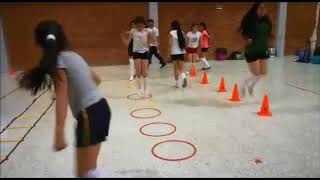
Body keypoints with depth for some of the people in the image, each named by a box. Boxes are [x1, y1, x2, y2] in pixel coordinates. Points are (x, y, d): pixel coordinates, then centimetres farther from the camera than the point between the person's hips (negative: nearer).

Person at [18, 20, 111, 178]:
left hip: (89, 115, -9)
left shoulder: (58, 61, -10)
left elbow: (62, 100, -19)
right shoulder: (73, 56, 13)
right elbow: (97, 79, 24)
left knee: (85, 173, 3)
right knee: (88, 168, 21)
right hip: (101, 108, 9)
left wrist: (59, 133, -22)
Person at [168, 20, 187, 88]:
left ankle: (177, 83, 14)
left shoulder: (171, 33, -5)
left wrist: (169, 52, -1)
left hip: (174, 52, -2)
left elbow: (170, 44, -7)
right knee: (181, 68, 5)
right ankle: (184, 77, -24)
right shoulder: (182, 32, 5)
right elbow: (184, 42, 7)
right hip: (181, 52, 2)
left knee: (176, 69, 9)